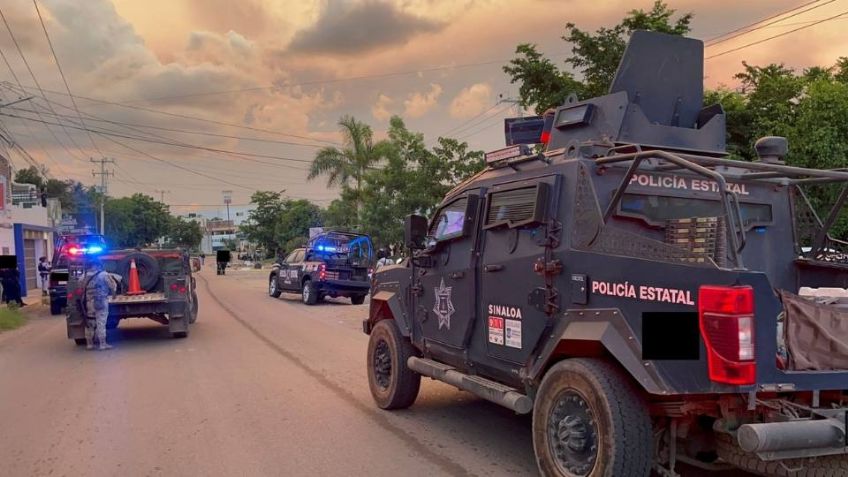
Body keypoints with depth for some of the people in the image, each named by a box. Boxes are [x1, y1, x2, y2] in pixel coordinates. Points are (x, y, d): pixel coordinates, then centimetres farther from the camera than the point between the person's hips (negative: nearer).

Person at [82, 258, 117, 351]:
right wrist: (112, 292, 20)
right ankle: (103, 344, -1)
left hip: (88, 302, 5)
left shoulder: (85, 276, 8)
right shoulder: (104, 275, -6)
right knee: (101, 323, -3)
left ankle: (89, 344, 18)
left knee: (89, 323, 13)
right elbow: (113, 286, 0)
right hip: (100, 301, -5)